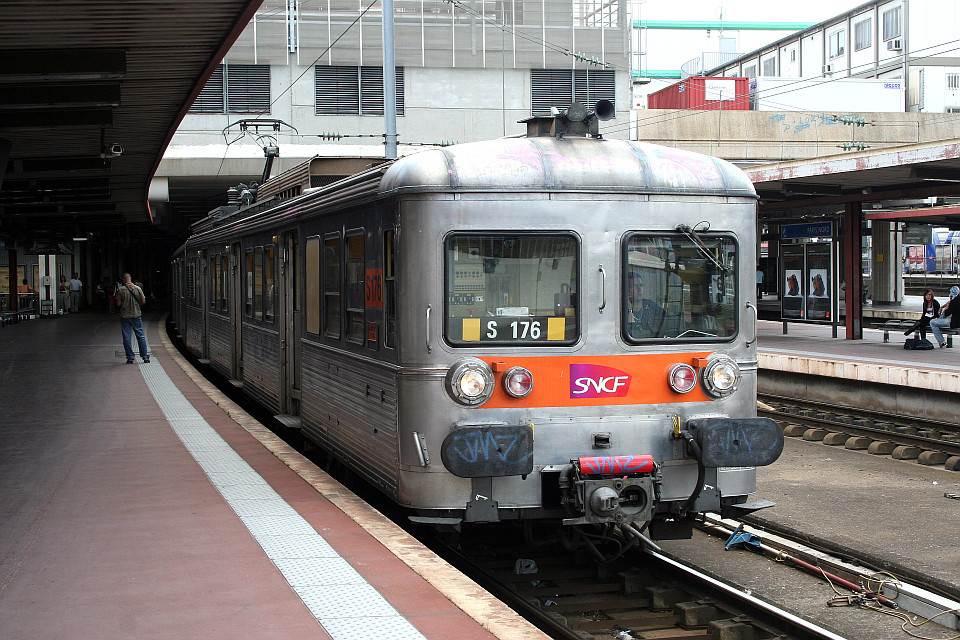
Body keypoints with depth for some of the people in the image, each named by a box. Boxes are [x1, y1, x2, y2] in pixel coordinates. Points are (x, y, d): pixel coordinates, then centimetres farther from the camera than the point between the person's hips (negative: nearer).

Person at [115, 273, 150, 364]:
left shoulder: (120, 290, -8)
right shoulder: (138, 289, -2)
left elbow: (118, 303, -10)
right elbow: (143, 301, -1)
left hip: (124, 316, -2)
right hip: (136, 315, 2)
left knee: (126, 338, 5)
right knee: (141, 336, 7)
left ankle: (130, 358, 4)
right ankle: (145, 357, 6)